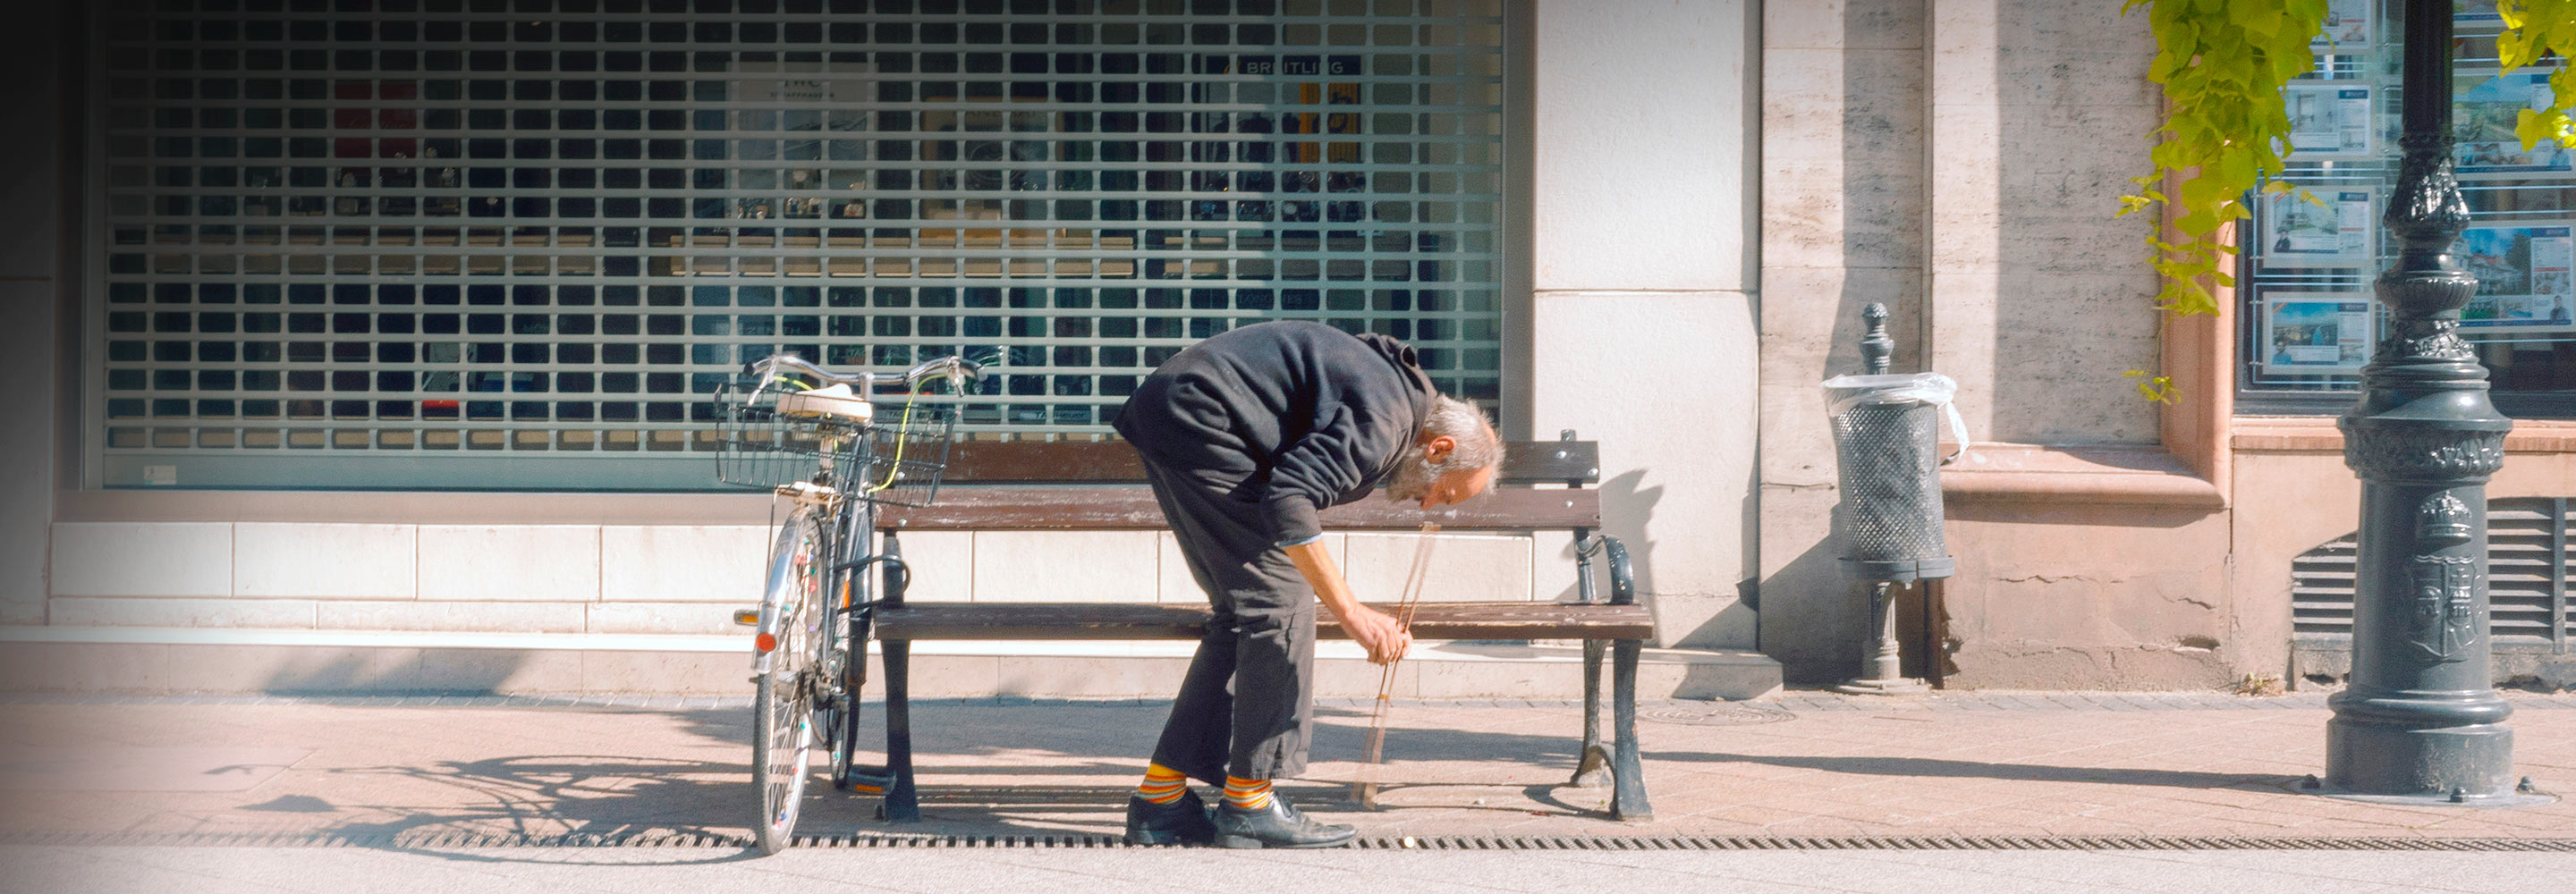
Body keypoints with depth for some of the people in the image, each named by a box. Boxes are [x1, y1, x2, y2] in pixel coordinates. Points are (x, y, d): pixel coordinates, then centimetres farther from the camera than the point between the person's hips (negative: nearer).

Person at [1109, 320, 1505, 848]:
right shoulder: (1384, 415, -16)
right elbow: (1287, 499, -26)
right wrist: (1353, 613, -25)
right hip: (1197, 424, -11)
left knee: (1244, 614, 11)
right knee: (1279, 598, -7)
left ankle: (1160, 798, 11)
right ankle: (1248, 806, -2)